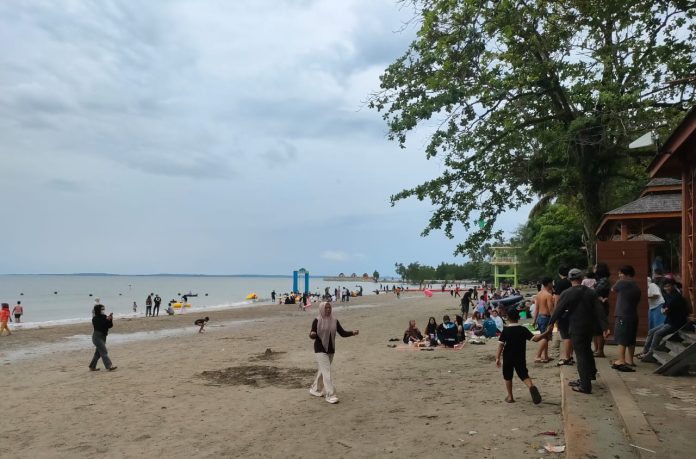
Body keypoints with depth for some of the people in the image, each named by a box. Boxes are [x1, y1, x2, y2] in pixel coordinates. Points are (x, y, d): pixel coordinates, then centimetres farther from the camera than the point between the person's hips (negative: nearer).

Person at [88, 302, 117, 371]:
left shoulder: (104, 317, 9)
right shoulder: (95, 319, -11)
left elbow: (110, 325, 6)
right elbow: (100, 326, -23)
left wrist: (110, 319, -10)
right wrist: (107, 319, -27)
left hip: (103, 337, 8)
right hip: (97, 337, -8)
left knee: (98, 353, 14)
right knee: (104, 352, -15)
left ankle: (92, 367, 24)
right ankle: (109, 366, -21)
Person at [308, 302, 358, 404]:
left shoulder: (334, 321, 3)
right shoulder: (317, 321, -9)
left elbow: (342, 333, 0)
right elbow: (313, 335, -9)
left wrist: (352, 333, -16)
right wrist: (312, 334, -33)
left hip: (331, 350, 5)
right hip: (320, 350, -5)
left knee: (322, 370, 16)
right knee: (326, 371, -11)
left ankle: (315, 389, 35)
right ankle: (330, 395, -9)